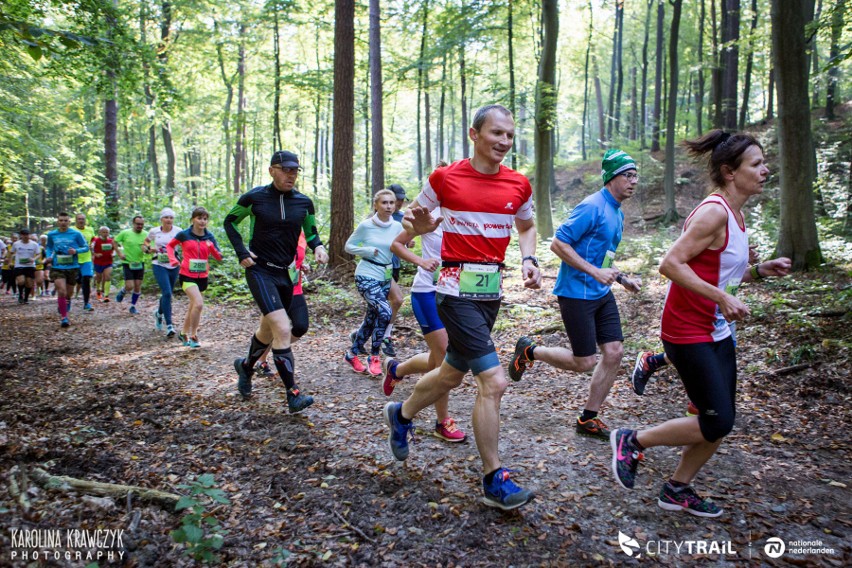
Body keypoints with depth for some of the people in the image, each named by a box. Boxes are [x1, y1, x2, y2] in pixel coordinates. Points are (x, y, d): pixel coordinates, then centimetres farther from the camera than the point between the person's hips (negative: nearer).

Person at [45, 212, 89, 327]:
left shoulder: (76, 234, -3)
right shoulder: (51, 234, 4)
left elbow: (86, 247, 2)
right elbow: (49, 247, 19)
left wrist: (76, 251, -17)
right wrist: (49, 256, 0)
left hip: (72, 267, 0)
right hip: (57, 267, 0)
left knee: (69, 293, 13)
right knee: (61, 292, -16)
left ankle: (65, 313, 37)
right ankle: (63, 317, -5)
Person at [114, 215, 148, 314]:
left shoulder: (146, 235, 1)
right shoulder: (125, 233, -6)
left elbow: (150, 249, 3)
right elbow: (114, 241, 6)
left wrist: (147, 249, -21)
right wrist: (119, 253, -5)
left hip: (139, 263, 3)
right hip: (127, 263, -3)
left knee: (138, 286, 4)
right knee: (129, 286, -10)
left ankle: (133, 306, 20)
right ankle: (122, 292, 26)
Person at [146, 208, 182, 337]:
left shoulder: (177, 231, -2)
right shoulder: (154, 231, 1)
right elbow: (146, 241, 21)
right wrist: (149, 248, -1)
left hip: (174, 266, 2)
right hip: (159, 265, -2)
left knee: (167, 293, 15)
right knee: (167, 293, -17)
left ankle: (159, 313, 47)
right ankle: (169, 325, -15)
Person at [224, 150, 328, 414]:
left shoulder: (304, 202, 1)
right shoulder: (254, 197, -7)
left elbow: (311, 233, 14)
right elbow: (230, 222, 8)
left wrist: (318, 247, -8)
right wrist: (241, 252, -3)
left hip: (285, 273, 5)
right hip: (260, 271, -5)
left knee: (268, 330, 19)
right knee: (283, 330, -19)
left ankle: (246, 366, 49)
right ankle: (293, 395, -13)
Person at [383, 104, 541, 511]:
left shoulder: (519, 185, 6)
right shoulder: (444, 178, -5)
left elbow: (526, 226, 23)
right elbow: (416, 221, 8)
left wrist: (529, 259, 3)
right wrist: (420, 224, -16)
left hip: (492, 290, 6)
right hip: (457, 290, -6)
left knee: (453, 373, 19)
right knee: (493, 381, -13)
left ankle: (401, 415, 47)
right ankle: (494, 480, 3)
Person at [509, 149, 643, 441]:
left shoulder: (618, 213, 15)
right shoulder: (592, 207, -15)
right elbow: (558, 244, -19)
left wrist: (623, 279, 11)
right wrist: (595, 272, -22)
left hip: (601, 293, 9)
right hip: (576, 293, -9)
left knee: (615, 352, 3)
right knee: (584, 362, -3)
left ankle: (588, 419, 16)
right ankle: (528, 351, 20)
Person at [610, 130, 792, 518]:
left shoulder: (735, 215, 11)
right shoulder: (714, 212, -18)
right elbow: (671, 264, -26)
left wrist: (760, 271, 6)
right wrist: (722, 298, -27)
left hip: (717, 332, 10)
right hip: (688, 331, -10)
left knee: (722, 421, 12)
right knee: (717, 423, -6)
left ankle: (677, 490, 27)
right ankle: (632, 441, 11)